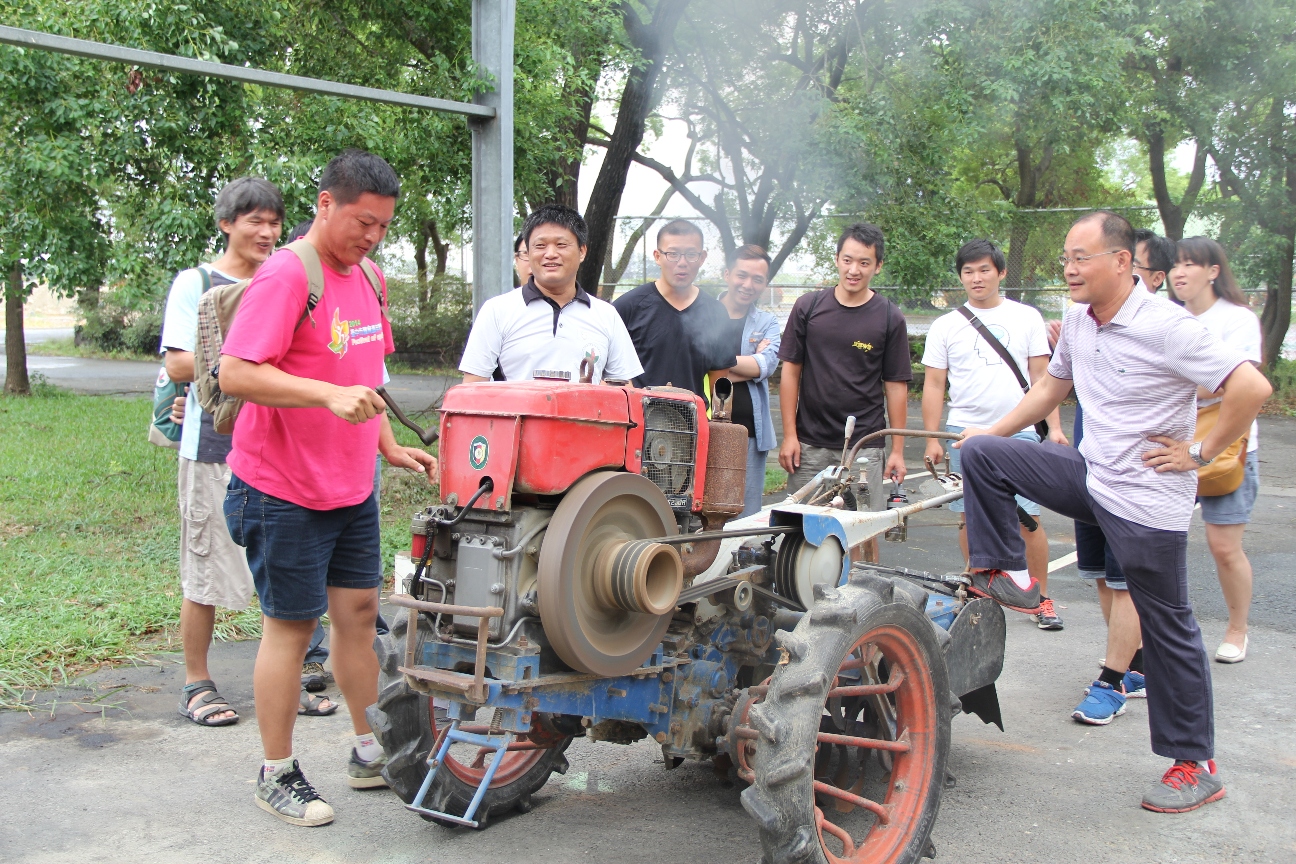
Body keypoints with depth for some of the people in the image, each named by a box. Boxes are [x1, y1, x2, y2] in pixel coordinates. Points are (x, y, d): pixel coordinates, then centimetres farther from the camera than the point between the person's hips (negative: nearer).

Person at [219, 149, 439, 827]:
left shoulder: (367, 277, 11)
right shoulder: (287, 275, -17)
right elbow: (235, 374, -25)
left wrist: (389, 446, 11)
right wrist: (329, 395, -34)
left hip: (352, 486, 8)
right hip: (285, 490, -8)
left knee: (359, 609, 13)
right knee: (291, 624, 1)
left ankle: (370, 752, 27)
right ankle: (276, 774, 17)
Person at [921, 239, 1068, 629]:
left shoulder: (1026, 318, 7)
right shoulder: (946, 325, 7)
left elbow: (1042, 377, 8)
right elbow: (933, 385, 7)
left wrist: (1054, 427, -1)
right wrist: (932, 439, 1)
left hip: (1019, 434, -1)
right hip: (965, 433, 1)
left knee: (1028, 518, -4)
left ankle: (1042, 597, 8)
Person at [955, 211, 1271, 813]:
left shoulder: (1165, 327, -21)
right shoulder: (1078, 321, 4)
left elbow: (1253, 387, -24)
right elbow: (1053, 386, 21)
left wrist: (1200, 454, -16)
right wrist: (994, 432, 19)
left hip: (1149, 502, -7)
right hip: (1091, 474, 7)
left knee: (1167, 629, 3)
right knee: (980, 455, -2)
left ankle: (1197, 766, 16)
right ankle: (998, 576, 9)